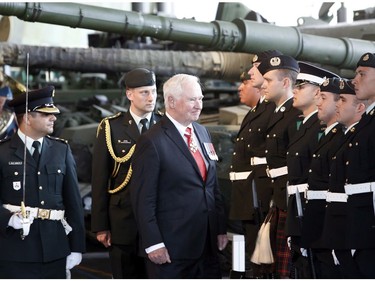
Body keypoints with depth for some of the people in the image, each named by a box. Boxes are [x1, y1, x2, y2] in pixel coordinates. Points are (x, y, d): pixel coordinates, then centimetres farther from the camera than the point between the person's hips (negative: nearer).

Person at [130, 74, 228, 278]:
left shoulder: (202, 132, 12)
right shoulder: (152, 142, -11)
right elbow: (143, 199, -13)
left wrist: (221, 228, 13)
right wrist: (153, 244, -16)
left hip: (207, 245, 7)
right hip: (170, 249, -7)